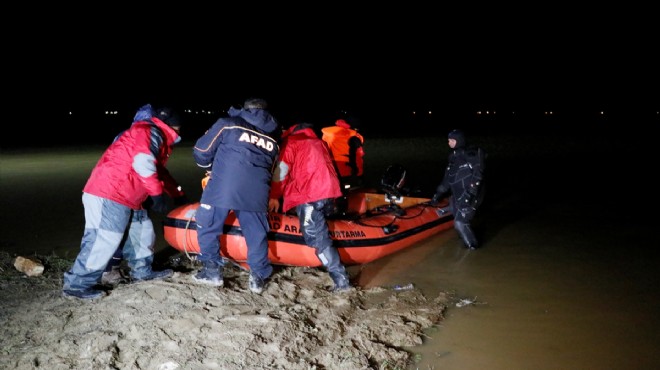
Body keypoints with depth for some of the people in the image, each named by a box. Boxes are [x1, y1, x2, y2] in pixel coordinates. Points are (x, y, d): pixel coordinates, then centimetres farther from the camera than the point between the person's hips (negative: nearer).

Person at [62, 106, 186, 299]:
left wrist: (178, 194, 41)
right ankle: (77, 284, -3)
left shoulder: (157, 140, 26)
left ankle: (142, 271, 30)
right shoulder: (151, 131, -7)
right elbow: (143, 163, -24)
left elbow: (160, 172, 37)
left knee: (141, 231, 18)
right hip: (108, 195, -11)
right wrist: (157, 194, -18)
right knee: (104, 239, -10)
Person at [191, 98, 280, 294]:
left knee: (207, 226, 15)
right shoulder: (273, 138, 25)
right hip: (257, 193, 3)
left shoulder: (227, 123, 14)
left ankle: (212, 271, 19)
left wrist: (211, 169, 32)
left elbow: (201, 151, 14)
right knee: (257, 233, 16)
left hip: (222, 188, -3)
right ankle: (258, 277, 22)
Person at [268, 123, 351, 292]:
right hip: (330, 191, 7)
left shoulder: (290, 142, 7)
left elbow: (281, 171, 2)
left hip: (309, 196, -7)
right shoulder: (319, 142, 28)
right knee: (320, 232, 17)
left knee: (317, 238, -7)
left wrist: (274, 196, 10)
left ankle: (341, 280, -12)